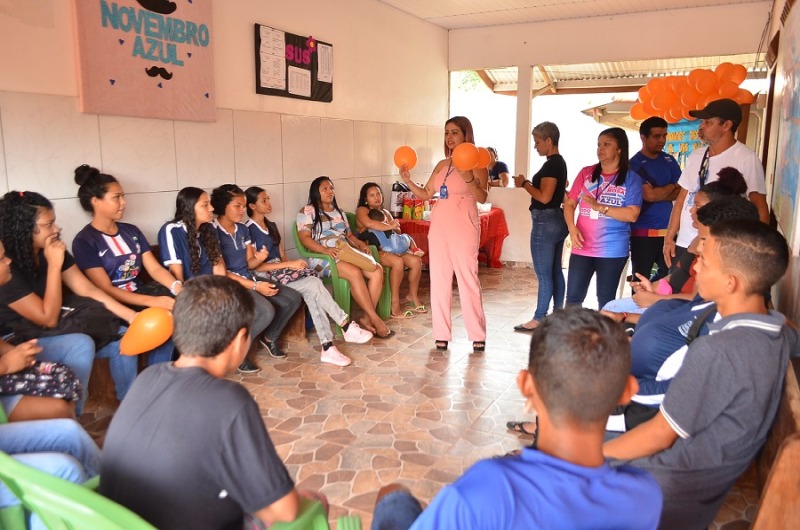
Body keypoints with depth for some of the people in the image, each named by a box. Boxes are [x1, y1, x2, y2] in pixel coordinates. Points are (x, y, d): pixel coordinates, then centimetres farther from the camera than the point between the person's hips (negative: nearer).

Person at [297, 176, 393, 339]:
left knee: (377, 271, -21)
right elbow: (304, 238, -9)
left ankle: (367, 319, -20)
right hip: (323, 257, -7)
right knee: (354, 273, -35)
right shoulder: (307, 211, 3)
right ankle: (376, 320, -29)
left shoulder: (339, 212, 26)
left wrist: (360, 243, 1)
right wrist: (325, 249, -26)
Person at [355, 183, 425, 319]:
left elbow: (397, 232, 21)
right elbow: (369, 223, -22)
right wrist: (390, 226, -16)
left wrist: (395, 227, -2)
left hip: (389, 248, 7)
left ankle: (412, 296, 0)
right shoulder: (362, 210, 1)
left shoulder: (385, 213, 24)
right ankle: (395, 304, -29)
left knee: (416, 260, -15)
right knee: (398, 261, -34)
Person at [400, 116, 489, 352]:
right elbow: (426, 194, 14)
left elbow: (483, 197, -14)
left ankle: (478, 335, 6)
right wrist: (408, 181, 2)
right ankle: (442, 333, 12)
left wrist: (468, 179, -29)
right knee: (439, 279, 5)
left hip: (463, 226, -6)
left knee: (468, 279, -4)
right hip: (439, 225, 6)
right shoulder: (442, 165, 15)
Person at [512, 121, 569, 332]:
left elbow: (544, 197, -22)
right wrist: (528, 183, 10)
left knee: (544, 274, -4)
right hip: (557, 220, 10)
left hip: (546, 222, -10)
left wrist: (524, 184, -10)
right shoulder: (559, 162, 14)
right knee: (555, 271, 15)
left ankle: (539, 319, 2)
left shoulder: (551, 164, -17)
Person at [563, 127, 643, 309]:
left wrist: (600, 207, -18)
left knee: (606, 300, 9)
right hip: (582, 248, 2)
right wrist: (572, 228, -12)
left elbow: (632, 214, -11)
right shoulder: (586, 173, 7)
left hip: (613, 251, -2)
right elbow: (569, 203, 6)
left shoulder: (631, 179, -2)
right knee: (573, 297, 3)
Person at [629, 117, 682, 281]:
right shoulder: (635, 164, -7)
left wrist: (658, 193, -10)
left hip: (668, 229, 5)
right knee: (641, 278, 4)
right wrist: (671, 187, 0)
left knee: (669, 274, 9)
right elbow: (649, 195, -16)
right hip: (643, 231, -5)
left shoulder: (669, 160, 10)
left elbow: (682, 191, 4)